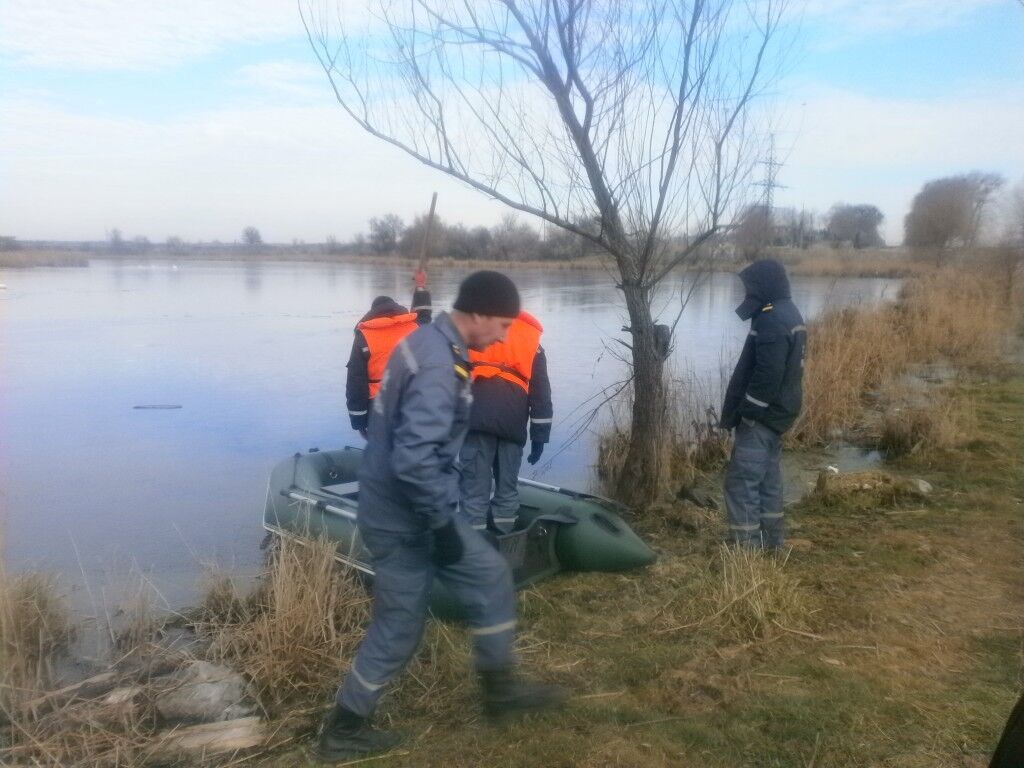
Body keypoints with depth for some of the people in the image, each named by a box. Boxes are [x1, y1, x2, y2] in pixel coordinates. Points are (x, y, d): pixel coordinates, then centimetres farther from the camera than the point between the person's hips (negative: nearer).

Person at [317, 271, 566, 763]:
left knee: (490, 575, 17)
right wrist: (443, 523, -21)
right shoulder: (439, 367, -26)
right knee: (399, 628, 8)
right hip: (404, 518, -10)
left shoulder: (430, 342, 6)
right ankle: (343, 731, 28)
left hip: (414, 509, 10)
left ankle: (499, 687, 32)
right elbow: (414, 460, -33)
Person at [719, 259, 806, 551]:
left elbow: (767, 376, -26)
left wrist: (744, 412, -19)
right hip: (777, 412, 11)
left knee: (742, 480, -6)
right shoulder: (789, 315, 13)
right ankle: (771, 538, 27)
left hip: (761, 415, -11)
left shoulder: (771, 321, -20)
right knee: (767, 476, 18)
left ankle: (747, 547, -3)